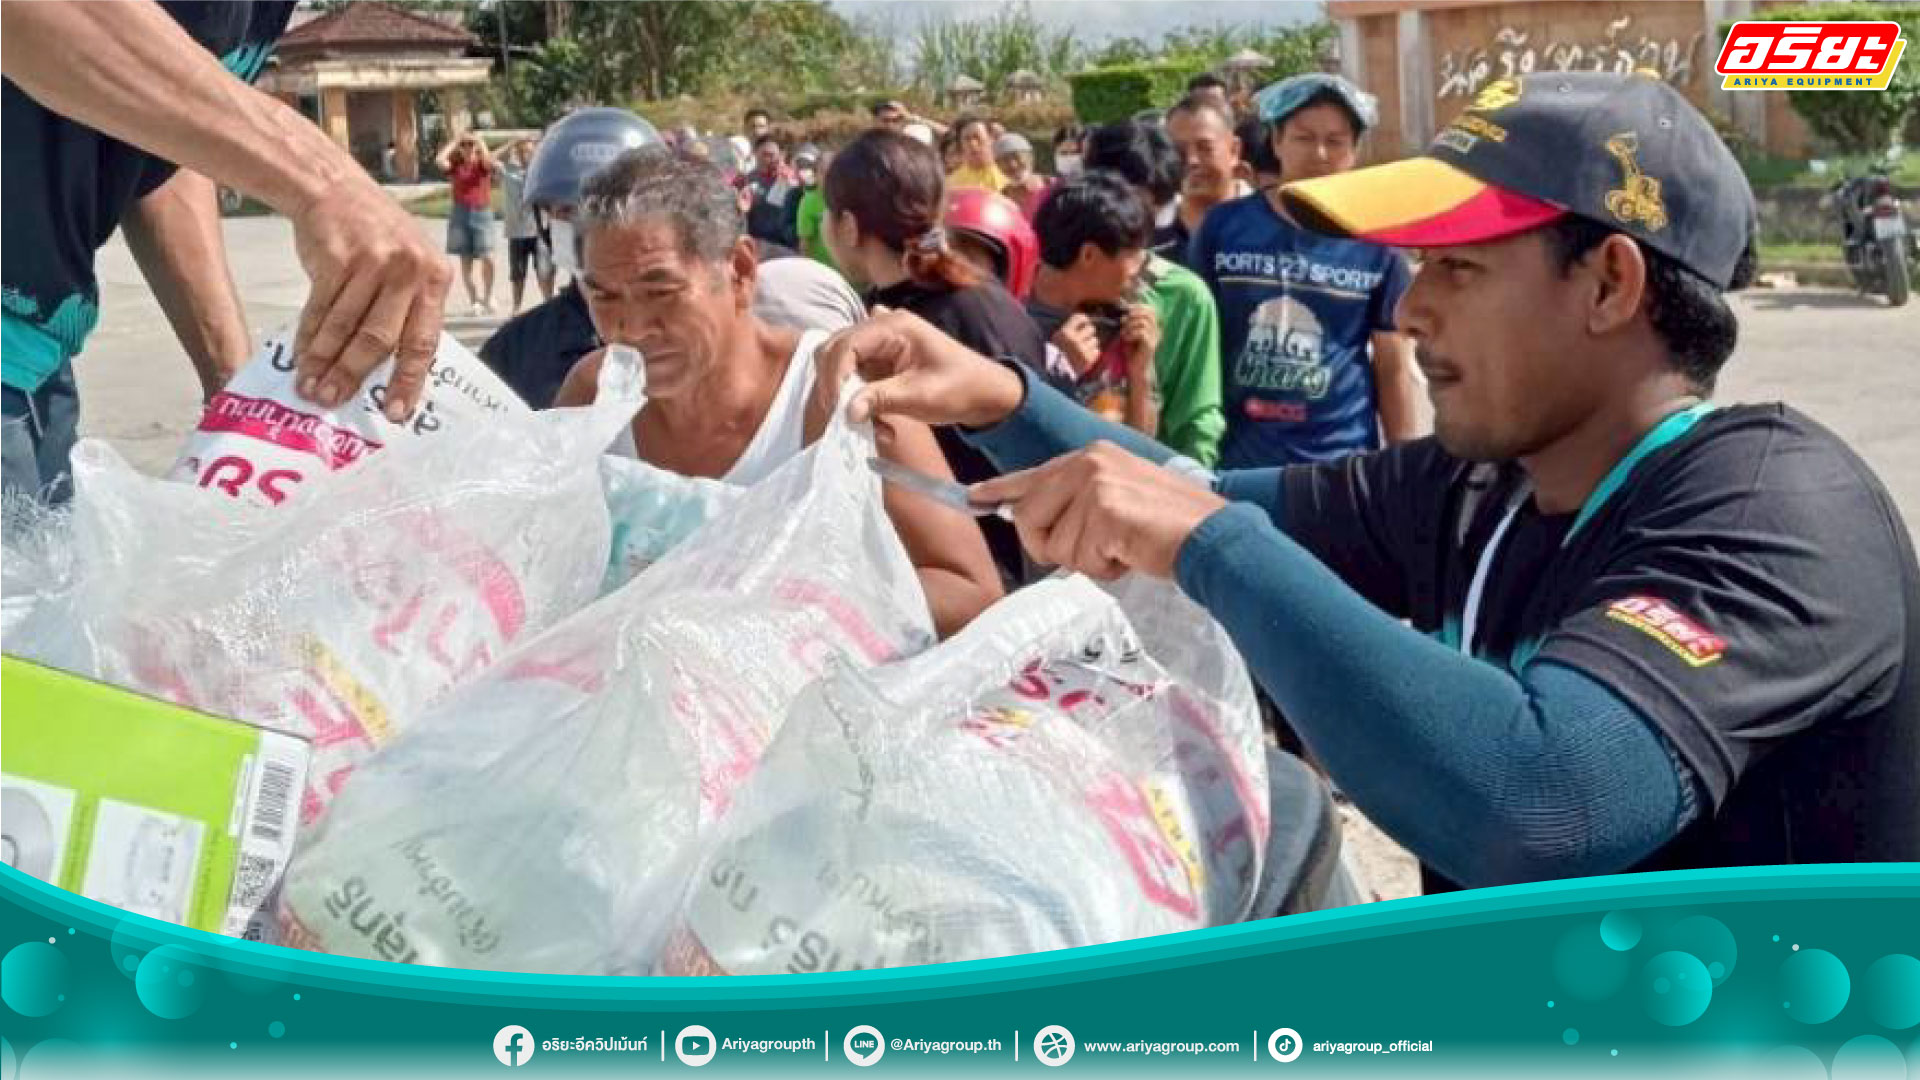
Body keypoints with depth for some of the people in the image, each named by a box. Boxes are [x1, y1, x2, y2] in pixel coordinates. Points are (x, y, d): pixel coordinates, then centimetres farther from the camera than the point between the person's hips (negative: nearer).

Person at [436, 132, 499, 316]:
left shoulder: (483, 164, 3)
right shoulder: (455, 165, 7)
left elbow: (492, 163, -20)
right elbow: (440, 160, -11)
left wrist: (480, 142, -7)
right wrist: (454, 142, 0)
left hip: (482, 213, -2)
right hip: (460, 214, 2)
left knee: (488, 258, -13)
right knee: (465, 261, 4)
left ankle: (487, 297, 6)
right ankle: (474, 301, 12)